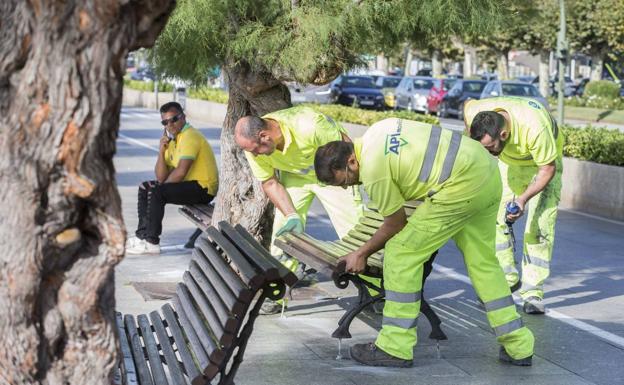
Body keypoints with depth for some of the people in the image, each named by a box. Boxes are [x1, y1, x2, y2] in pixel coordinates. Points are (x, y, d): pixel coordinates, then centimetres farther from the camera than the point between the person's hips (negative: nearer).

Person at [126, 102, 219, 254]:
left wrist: (163, 185, -8)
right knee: (144, 188, 9)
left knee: (156, 192, -24)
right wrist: (161, 151, -9)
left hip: (202, 188, -10)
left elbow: (180, 172, -25)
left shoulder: (189, 136, -17)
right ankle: (142, 235, 9)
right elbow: (161, 177, 5)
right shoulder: (172, 139, 12)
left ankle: (151, 242, -17)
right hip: (188, 184, 10)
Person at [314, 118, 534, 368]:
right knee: (482, 261, 19)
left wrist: (361, 254, 12)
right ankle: (518, 347, 21)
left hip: (462, 186, -10)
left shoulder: (373, 171, -12)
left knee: (401, 254, -3)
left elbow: (396, 223, -1)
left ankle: (394, 348, 2)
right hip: (489, 170, 10)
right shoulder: (376, 132, 14)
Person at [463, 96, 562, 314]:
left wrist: (524, 199, -37)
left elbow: (548, 169, -28)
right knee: (495, 218, -5)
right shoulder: (475, 112, -30)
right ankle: (506, 279, 9)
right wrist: (473, 141, 1)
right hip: (509, 161, 4)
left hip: (544, 162, -4)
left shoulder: (535, 128, -44)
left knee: (539, 226, -12)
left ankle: (532, 292, -7)